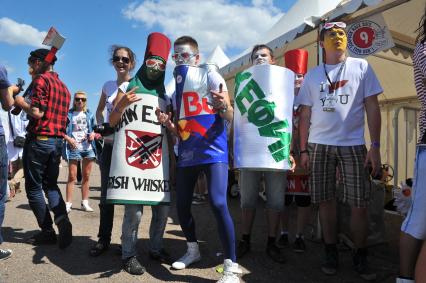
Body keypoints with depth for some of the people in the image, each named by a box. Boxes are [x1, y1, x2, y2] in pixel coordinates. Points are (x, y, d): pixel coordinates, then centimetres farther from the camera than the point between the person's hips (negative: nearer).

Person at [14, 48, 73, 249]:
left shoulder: (41, 80, -9)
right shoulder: (63, 86, 16)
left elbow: (37, 112, -18)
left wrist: (21, 103, -2)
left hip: (39, 139, -7)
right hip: (58, 140, 7)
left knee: (34, 187, 5)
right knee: (51, 185, 16)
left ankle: (48, 232, 7)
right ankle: (62, 218, -7)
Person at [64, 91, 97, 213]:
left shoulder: (89, 115, 13)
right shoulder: (68, 114, 2)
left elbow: (94, 128, 19)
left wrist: (93, 134, -2)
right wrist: (68, 139, -16)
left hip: (88, 148, 4)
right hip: (74, 148, -3)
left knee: (86, 176, 9)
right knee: (72, 176, -4)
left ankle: (85, 203, 18)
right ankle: (68, 203, 1)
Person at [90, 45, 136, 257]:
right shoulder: (108, 86, 11)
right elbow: (99, 110, 24)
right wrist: (102, 125, 7)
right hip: (110, 145, 5)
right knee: (106, 193, 9)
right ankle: (104, 239, 22)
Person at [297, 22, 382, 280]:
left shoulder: (361, 67, 7)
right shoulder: (312, 75, 11)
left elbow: (372, 108, 2)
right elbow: (305, 115, 11)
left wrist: (375, 145, -6)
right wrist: (303, 150, 6)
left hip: (353, 145, -1)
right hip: (319, 146, 2)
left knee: (359, 203, 0)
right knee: (326, 201, 5)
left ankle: (361, 257, 17)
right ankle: (331, 253, 19)